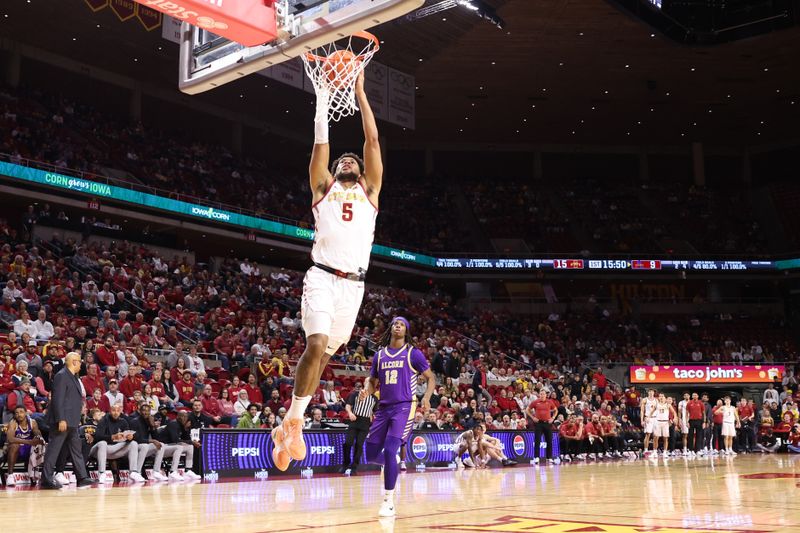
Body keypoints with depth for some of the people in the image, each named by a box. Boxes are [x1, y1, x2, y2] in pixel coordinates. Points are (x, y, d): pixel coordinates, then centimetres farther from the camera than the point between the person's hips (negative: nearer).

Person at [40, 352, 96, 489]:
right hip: (62, 421, -10)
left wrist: (77, 420, 19)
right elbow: (57, 399, -19)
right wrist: (61, 419, -24)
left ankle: (82, 477, 14)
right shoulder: (61, 376, -12)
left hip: (72, 422, 10)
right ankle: (46, 480, -1)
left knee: (76, 449, 11)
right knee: (53, 449, -5)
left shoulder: (73, 377, 16)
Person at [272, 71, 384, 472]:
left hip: (354, 285, 3)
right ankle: (293, 421, -8)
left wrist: (360, 92, 12)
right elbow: (321, 141, 8)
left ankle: (288, 425, 21)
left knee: (324, 354, 7)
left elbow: (373, 141, 12)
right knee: (316, 347, -21)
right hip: (322, 278, -3)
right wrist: (324, 93, 9)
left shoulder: (370, 191, 18)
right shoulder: (323, 187, 15)